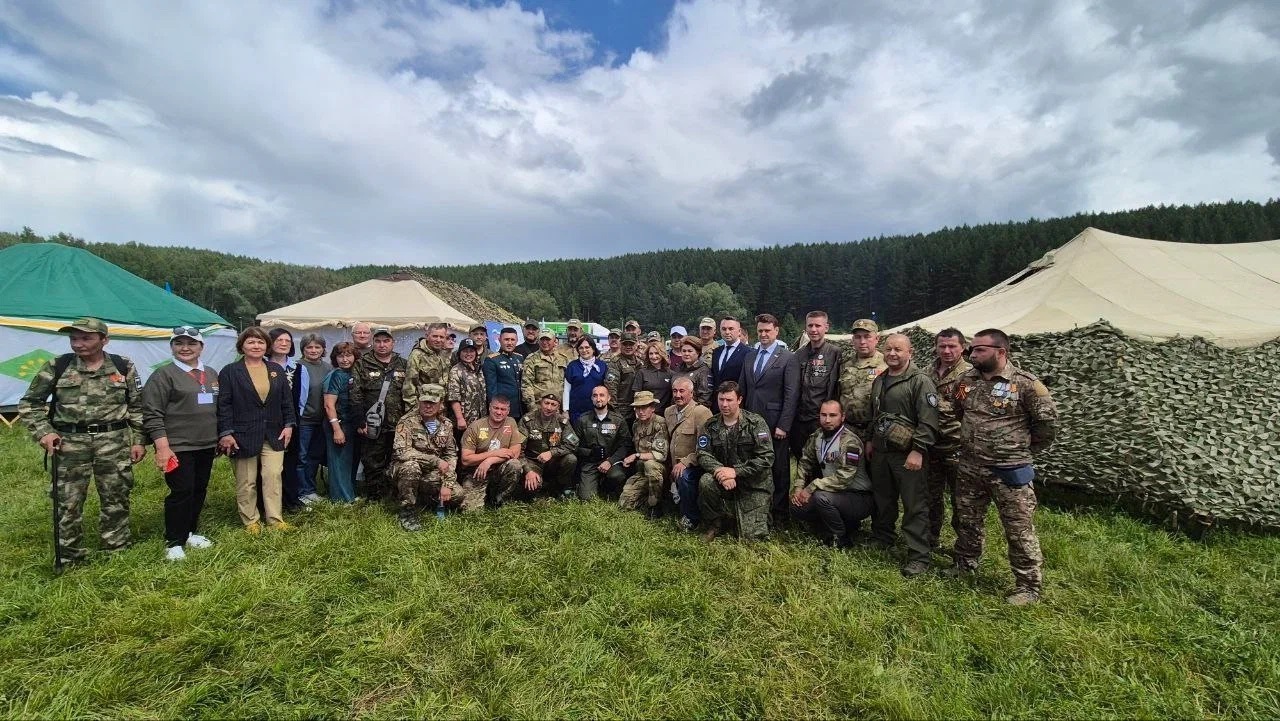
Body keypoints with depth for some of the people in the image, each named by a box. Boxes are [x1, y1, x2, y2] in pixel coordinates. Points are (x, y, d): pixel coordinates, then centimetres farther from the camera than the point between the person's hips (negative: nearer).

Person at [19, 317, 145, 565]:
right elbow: (29, 403, 8)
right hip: (70, 442, 0)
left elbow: (137, 407, 6)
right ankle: (69, 559, 20)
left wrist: (138, 440, 2)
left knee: (116, 500, 8)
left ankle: (117, 552, 22)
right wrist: (43, 431, -6)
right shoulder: (56, 366, 0)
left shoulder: (124, 367, 1)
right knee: (67, 503, 5)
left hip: (114, 441, 0)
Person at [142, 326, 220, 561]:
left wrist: (223, 436, 15)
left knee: (199, 491, 13)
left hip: (206, 445, 6)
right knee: (181, 493, -4)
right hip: (178, 447, -6)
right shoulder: (163, 374, -7)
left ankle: (190, 532, 28)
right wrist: (162, 446, -16)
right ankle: (173, 542, 10)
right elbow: (152, 414, -11)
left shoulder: (211, 374, 12)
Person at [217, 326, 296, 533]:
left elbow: (287, 400, 11)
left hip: (273, 435, 3)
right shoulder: (229, 371, -1)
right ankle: (251, 521, 20)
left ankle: (275, 519, 9)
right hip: (243, 436, -3)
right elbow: (223, 405, -5)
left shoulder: (277, 369, 10)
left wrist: (289, 424, 3)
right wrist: (226, 433, -10)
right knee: (246, 482, 7)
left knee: (274, 476, 1)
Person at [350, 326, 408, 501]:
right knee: (373, 465, 4)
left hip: (398, 426, 2)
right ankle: (374, 499, 16)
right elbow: (356, 395, -3)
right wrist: (361, 421, -10)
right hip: (373, 426, -2)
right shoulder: (362, 365, 3)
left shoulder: (403, 365, 10)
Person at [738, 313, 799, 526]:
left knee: (779, 470, 5)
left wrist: (783, 425, -12)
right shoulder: (749, 356, 13)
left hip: (775, 422, -4)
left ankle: (778, 514, 16)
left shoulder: (788, 358, -4)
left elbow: (791, 394, -8)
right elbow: (742, 389, 14)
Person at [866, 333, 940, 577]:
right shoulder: (879, 380, 14)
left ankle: (919, 557, 7)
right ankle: (882, 540, 35)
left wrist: (918, 451, -22)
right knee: (882, 499, 18)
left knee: (915, 506, -2)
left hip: (908, 454, -7)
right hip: (880, 452, 7)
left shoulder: (920, 381, -11)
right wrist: (871, 441, 22)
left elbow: (928, 421, -17)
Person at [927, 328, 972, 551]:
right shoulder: (930, 373, 10)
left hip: (956, 449, -6)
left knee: (960, 499, 6)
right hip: (931, 447, 6)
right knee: (932, 496, 17)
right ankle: (931, 540, 32)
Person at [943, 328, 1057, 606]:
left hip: (1009, 470, -5)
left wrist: (1028, 448, 3)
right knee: (968, 520, 19)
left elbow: (1048, 419, -6)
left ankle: (1029, 585, 18)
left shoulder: (1025, 384, -14)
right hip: (969, 467, 6)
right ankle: (965, 564, 38)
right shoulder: (966, 380, 3)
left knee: (1019, 529, 4)